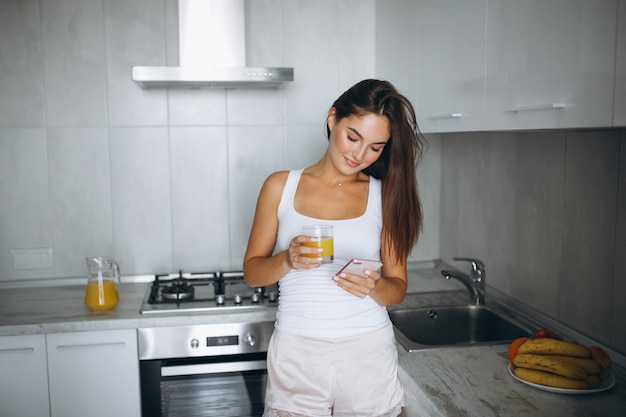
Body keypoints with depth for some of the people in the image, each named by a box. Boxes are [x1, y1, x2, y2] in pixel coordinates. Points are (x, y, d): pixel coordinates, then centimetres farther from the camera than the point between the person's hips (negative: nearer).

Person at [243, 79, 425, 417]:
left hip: (368, 353, 1)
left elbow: (397, 288, 2)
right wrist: (288, 260, -18)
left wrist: (374, 287, -19)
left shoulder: (385, 195, 1)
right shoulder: (281, 187, 0)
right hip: (296, 354, 0)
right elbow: (251, 271, 2)